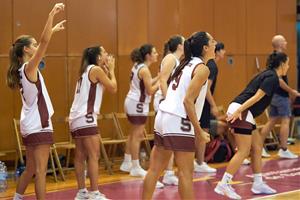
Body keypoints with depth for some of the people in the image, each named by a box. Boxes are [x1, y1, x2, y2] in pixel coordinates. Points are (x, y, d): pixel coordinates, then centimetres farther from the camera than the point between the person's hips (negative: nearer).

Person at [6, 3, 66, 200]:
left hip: (30, 125, 9)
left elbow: (42, 44, 26)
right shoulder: (29, 67, -13)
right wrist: (52, 14, -26)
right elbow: (44, 43, -25)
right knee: (40, 171, -7)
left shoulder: (23, 69, 10)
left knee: (31, 169, 17)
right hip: (39, 126, -9)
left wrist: (53, 30, 33)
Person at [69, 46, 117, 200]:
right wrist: (111, 70, 7)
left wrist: (107, 71, 20)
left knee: (81, 156, 10)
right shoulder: (96, 69, -8)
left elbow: (104, 87, 22)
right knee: (94, 155, -9)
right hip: (86, 118, -10)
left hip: (77, 118, 10)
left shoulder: (86, 71, 18)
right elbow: (113, 88, -4)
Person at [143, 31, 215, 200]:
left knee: (156, 169, 11)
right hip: (178, 122, -8)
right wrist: (199, 131, -14)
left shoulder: (188, 64, 16)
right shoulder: (202, 68, -9)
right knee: (186, 172, -2)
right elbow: (188, 101, -17)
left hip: (164, 116, 9)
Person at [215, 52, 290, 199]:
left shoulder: (267, 75, 22)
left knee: (257, 146, 14)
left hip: (242, 112, 10)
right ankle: (223, 185, -15)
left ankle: (258, 184, 20)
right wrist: (239, 110, -24)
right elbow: (257, 97, -17)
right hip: (241, 112, -10)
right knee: (243, 151, -12)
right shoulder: (272, 78, -7)